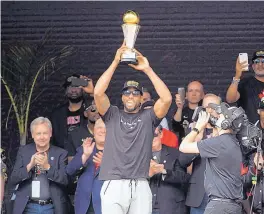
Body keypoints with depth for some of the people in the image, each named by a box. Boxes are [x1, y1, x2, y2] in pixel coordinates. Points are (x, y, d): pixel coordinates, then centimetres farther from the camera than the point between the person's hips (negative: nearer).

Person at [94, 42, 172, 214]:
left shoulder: (148, 116, 11)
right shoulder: (113, 115, 12)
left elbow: (167, 98, -5)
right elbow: (98, 92, -3)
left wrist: (147, 69, -4)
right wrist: (115, 62, -4)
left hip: (140, 186, 1)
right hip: (114, 185, -1)